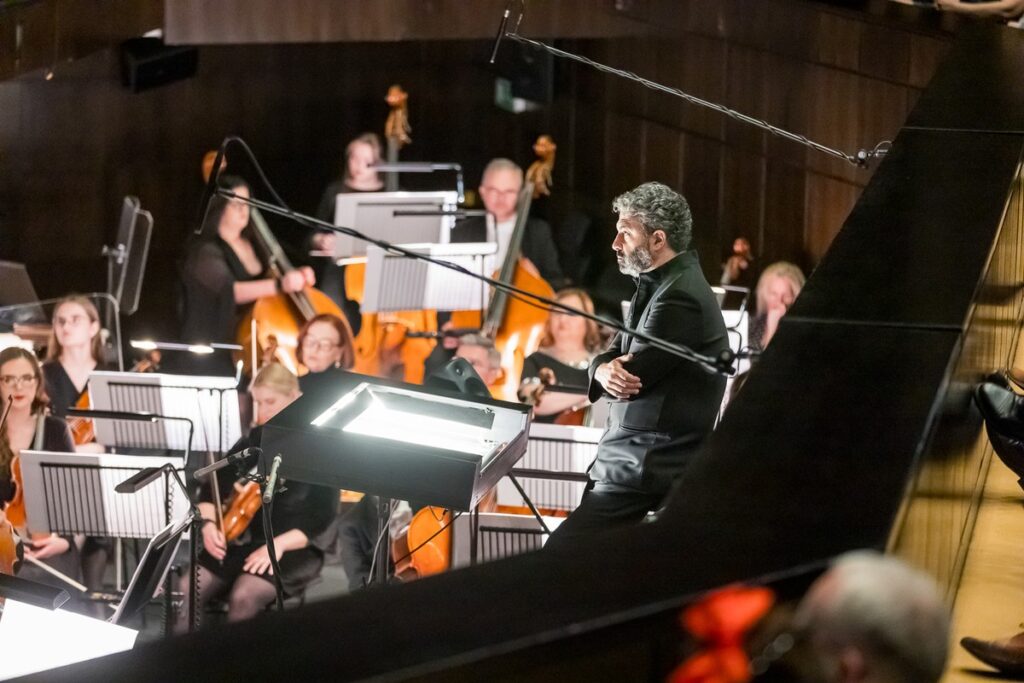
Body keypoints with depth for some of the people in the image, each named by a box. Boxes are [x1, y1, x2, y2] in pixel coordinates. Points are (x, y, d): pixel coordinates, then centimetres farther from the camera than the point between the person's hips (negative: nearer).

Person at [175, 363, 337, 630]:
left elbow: (323, 516, -9)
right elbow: (214, 486, 9)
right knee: (187, 590, -20)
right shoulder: (253, 441, 11)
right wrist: (208, 522, -12)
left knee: (243, 596, -33)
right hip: (245, 542, 5)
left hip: (295, 550, -5)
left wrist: (278, 545, -22)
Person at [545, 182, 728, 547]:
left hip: (646, 472, -11)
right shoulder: (658, 284, 15)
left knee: (558, 555, -18)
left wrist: (608, 370, 2)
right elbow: (614, 354, 12)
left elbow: (632, 380, -20)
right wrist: (604, 369, -12)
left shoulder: (680, 297, -19)